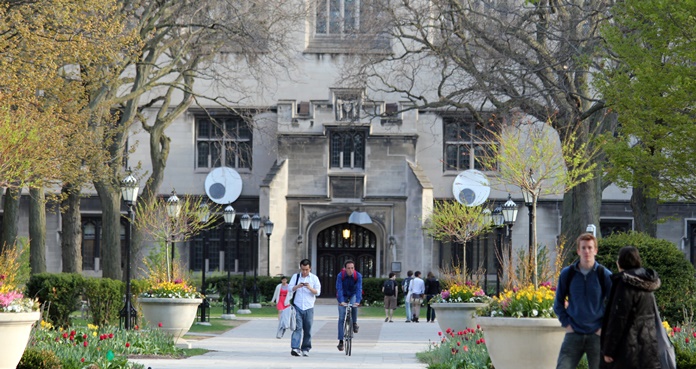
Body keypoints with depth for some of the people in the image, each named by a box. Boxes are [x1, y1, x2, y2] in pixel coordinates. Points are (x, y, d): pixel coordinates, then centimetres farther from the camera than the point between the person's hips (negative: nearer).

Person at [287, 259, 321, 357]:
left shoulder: (314, 278, 7)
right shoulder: (295, 277, 10)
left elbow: (318, 292, 0)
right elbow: (290, 289, 3)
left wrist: (310, 288, -19)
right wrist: (297, 286, -17)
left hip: (308, 308, 1)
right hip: (297, 307, -1)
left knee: (307, 330, 4)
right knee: (297, 327, -13)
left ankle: (305, 349, 14)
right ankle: (295, 348, -21)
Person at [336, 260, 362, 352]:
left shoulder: (358, 276, -21)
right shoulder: (340, 276, -23)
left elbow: (359, 289, -30)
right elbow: (339, 289, -30)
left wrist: (357, 301, -45)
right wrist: (341, 301, -45)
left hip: (353, 295, 0)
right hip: (343, 297, 0)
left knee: (354, 306, -34)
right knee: (341, 318, -9)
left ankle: (355, 323, -7)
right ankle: (340, 341, -6)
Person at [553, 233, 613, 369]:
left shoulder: (605, 275, -2)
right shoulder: (567, 274, 2)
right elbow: (558, 303, 12)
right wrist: (566, 324, 1)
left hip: (596, 335, -1)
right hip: (573, 334, 1)